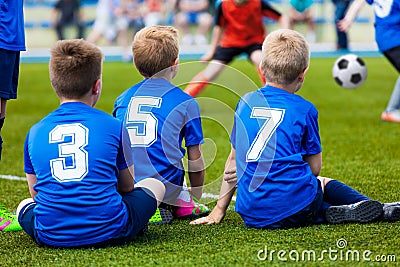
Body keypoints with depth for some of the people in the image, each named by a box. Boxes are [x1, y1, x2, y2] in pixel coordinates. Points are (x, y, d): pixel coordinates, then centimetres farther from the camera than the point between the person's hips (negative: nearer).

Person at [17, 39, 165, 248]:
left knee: (24, 205, 36)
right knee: (154, 185, 24)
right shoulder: (114, 126, 0)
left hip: (50, 236, 2)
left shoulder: (35, 132, 4)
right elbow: (127, 187, 15)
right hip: (109, 233, -2)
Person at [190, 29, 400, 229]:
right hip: (296, 207, -2)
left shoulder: (246, 102, 12)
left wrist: (219, 210, 25)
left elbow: (234, 158, 20)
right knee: (323, 183, 30)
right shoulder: (304, 110, 2)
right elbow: (314, 167, 7)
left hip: (252, 215, 2)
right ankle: (359, 206, 6)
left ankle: (328, 212, 3)